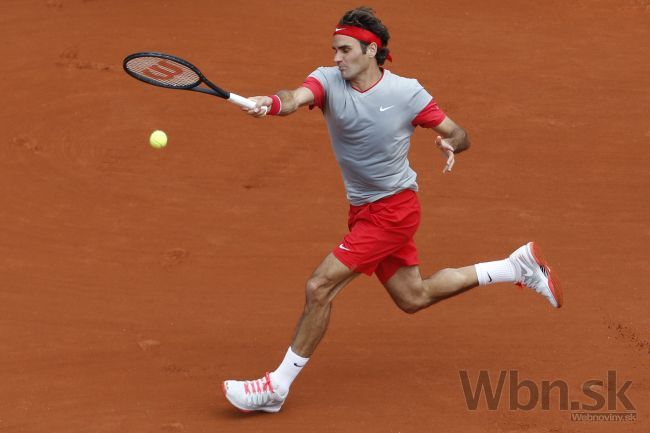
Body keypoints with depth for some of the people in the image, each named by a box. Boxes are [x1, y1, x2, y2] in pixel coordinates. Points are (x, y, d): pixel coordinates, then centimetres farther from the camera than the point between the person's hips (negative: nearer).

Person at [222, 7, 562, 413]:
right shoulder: (328, 81, -7)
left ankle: (278, 386, -2)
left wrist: (451, 144, -28)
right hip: (363, 210, 6)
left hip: (393, 209, -6)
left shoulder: (407, 92, -13)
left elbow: (459, 134, -3)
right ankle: (518, 265, 36)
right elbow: (298, 97, -30)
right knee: (413, 297, 20)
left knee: (319, 287, -15)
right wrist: (272, 103, -53)